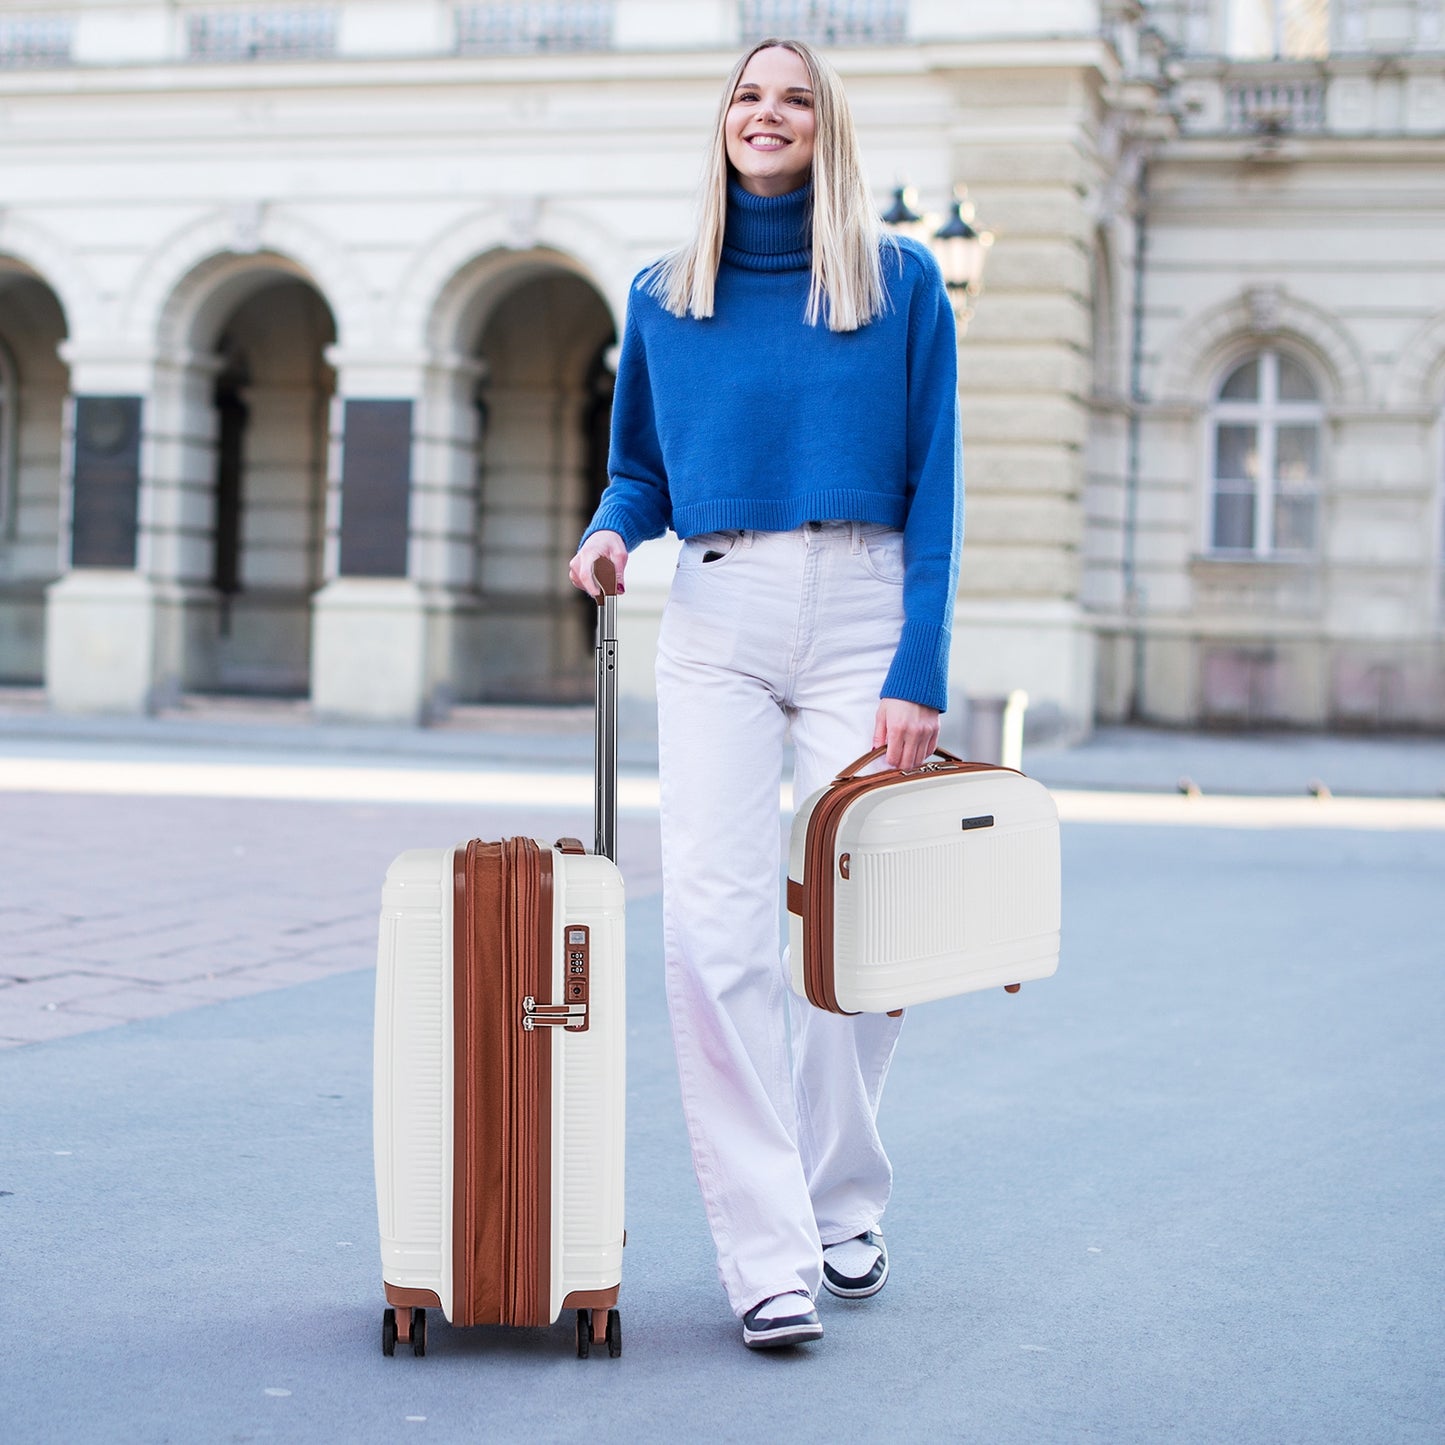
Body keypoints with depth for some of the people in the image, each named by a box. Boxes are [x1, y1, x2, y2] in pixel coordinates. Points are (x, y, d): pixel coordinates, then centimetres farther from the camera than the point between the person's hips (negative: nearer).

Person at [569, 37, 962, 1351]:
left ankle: (844, 1201, 24)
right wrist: (613, 529, -3)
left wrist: (920, 672, -9)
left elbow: (933, 487, 0)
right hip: (716, 620, 1)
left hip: (861, 613, -1)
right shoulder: (664, 299, 12)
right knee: (715, 926, -11)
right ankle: (767, 1253, -7)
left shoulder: (904, 284, 4)